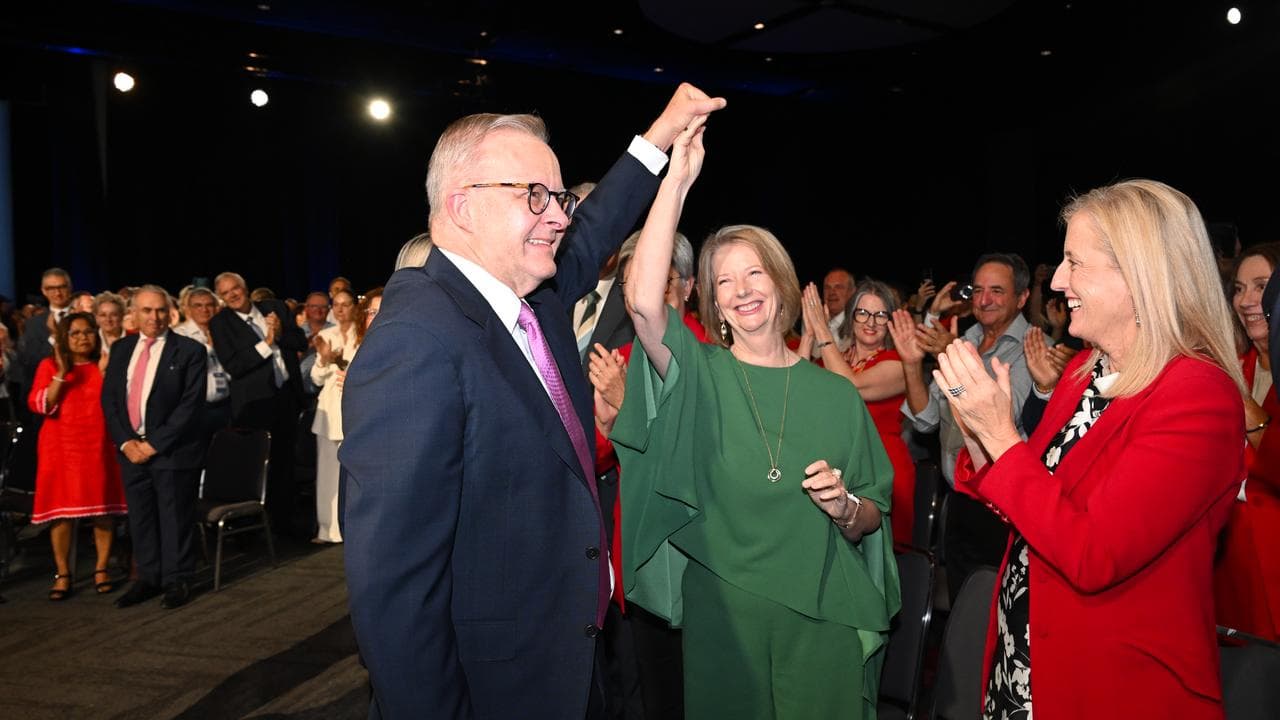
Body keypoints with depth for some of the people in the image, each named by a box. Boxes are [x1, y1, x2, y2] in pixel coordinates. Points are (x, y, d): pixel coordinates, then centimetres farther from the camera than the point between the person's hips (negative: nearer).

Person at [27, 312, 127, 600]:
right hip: (62, 447, -1)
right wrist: (61, 374, -13)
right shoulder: (49, 365, 6)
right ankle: (62, 574, 6)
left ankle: (102, 568, 11)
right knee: (61, 509, -1)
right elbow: (38, 405, -5)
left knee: (103, 506, 1)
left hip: (100, 446, 1)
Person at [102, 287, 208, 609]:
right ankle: (148, 579, 24)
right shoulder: (122, 349, 10)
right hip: (132, 449, 5)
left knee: (175, 518, 3)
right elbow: (109, 398, 8)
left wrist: (155, 444, -15)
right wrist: (126, 442, -5)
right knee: (140, 519, 12)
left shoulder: (190, 350, -6)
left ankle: (177, 581, 16)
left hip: (172, 450, -5)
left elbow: (191, 404, -12)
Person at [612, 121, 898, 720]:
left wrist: (844, 506, -16)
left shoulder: (836, 394, 0)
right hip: (721, 617, -1)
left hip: (820, 618, 1)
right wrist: (677, 180, -24)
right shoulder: (700, 377, -4)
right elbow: (644, 304, -24)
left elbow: (871, 521, 6)